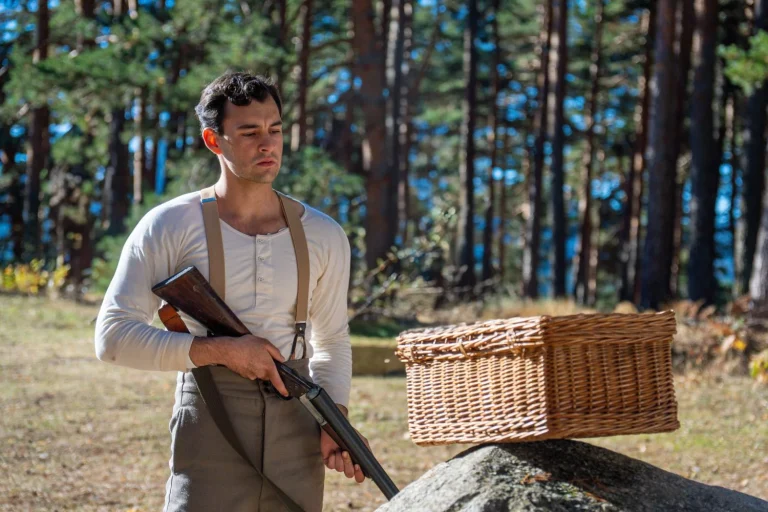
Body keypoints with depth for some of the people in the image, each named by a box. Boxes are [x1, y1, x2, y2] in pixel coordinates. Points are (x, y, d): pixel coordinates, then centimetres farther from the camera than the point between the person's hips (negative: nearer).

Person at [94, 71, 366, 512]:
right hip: (210, 430, -4)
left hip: (297, 438, 4)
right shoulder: (170, 227, -3)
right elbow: (113, 336, -6)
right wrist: (222, 350, -14)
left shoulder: (323, 236, 9)